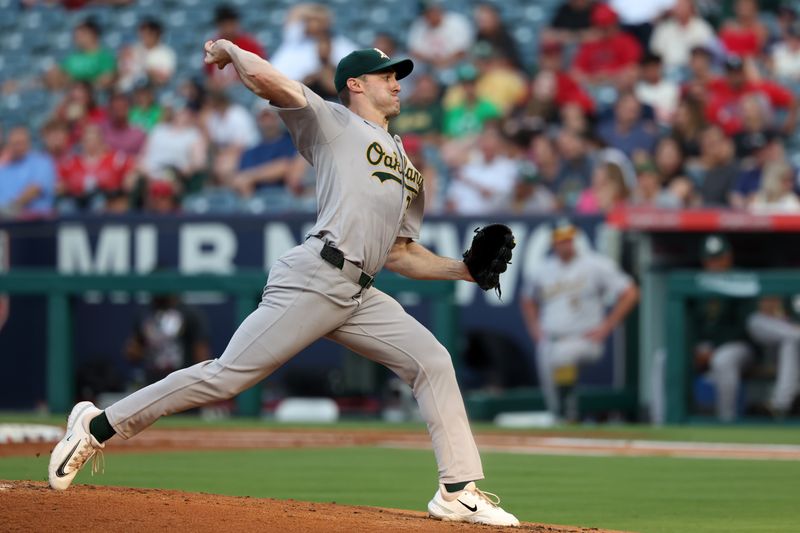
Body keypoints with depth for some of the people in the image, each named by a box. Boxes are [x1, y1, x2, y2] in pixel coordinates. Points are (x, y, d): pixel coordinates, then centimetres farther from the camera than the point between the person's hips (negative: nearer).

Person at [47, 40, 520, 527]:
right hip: (314, 280, -7)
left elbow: (400, 253, 27)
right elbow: (264, 78, -4)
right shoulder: (334, 123, 8)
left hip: (359, 296, 7)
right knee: (228, 376, -13)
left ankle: (459, 491, -4)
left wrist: (462, 269, 15)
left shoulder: (409, 171, 29)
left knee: (433, 362, -5)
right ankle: (97, 427, -4)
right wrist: (228, 49, 14)